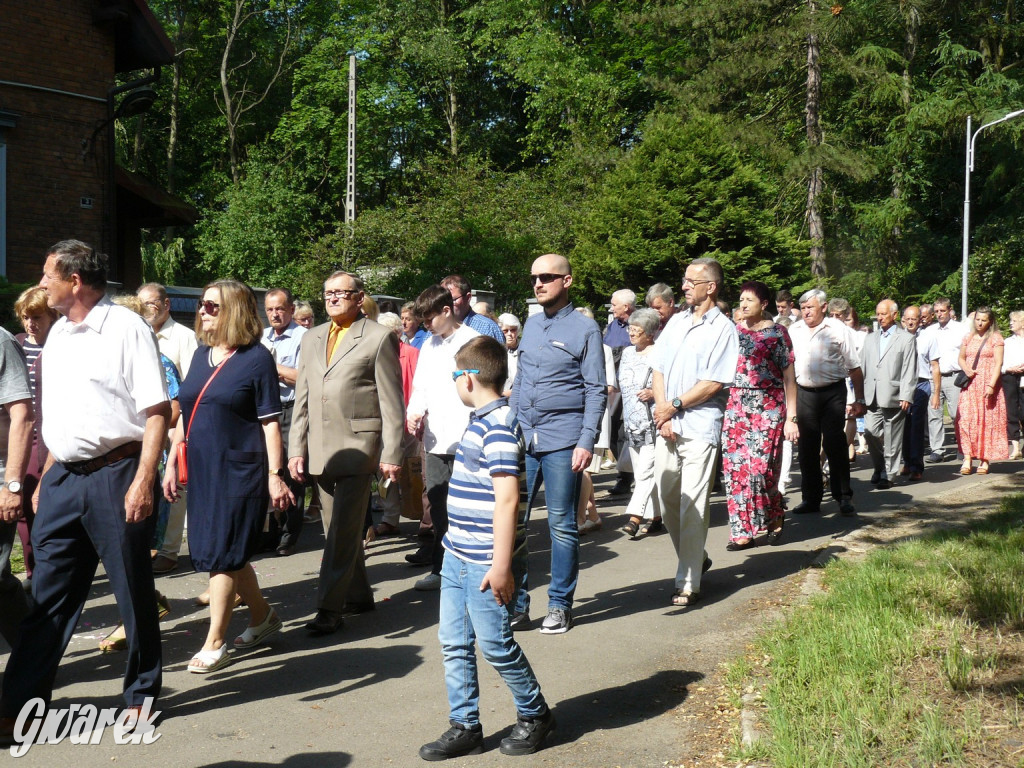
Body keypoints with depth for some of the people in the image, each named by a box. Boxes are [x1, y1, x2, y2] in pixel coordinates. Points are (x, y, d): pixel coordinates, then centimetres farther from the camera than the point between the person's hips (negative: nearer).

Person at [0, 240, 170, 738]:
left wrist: (143, 480, -20)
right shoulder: (57, 334, 15)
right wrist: (46, 478, 16)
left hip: (115, 473, -7)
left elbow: (157, 411, -13)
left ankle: (142, 694, 21)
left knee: (133, 591, 5)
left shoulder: (126, 329, -8)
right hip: (64, 477, 7)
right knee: (48, 596, 9)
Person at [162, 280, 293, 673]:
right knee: (227, 554, 13)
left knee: (222, 554, -4)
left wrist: (275, 475, -13)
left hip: (239, 470, -7)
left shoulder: (257, 358, -8)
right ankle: (263, 614, 33)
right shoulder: (201, 354, 11)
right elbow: (185, 415, 16)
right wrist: (171, 464, 13)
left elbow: (270, 421, -9)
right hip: (202, 470, 7)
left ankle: (215, 642, 6)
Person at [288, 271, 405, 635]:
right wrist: (296, 449, 9)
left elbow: (391, 401, -4)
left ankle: (329, 608, -4)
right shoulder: (311, 339, 16)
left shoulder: (379, 337, -2)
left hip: (357, 446, -6)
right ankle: (358, 595, 25)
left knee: (344, 530, -7)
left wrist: (391, 454, -9)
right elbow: (302, 399, 16)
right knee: (336, 530, 12)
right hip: (319, 449, 6)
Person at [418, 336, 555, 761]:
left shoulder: (499, 425, -20)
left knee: (495, 645, 4)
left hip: (485, 562, -9)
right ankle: (465, 727, 23)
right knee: (454, 643, 12)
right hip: (458, 555, 9)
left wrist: (502, 564, -24)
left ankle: (535, 715, 24)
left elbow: (507, 499, -24)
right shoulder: (482, 420, 11)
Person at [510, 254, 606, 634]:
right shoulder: (531, 325, 13)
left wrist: (587, 441, -14)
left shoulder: (585, 328, -2)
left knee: (561, 525, 4)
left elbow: (596, 389, -5)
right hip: (523, 439, 5)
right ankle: (516, 604, 13)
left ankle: (560, 606, 16)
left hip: (562, 440, -5)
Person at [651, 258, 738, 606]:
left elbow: (714, 383, -11)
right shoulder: (677, 322, 14)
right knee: (668, 502, 11)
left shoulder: (723, 329, -5)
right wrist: (662, 414, -2)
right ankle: (695, 559, 31)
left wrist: (674, 406, -10)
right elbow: (658, 370, 11)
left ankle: (688, 583, 1)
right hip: (667, 427, 6)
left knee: (692, 508, -5)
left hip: (700, 429, -6)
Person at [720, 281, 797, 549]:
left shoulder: (777, 333, 0)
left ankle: (775, 516, 18)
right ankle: (743, 531, 6)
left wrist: (791, 418, -7)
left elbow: (789, 378, -1)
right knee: (734, 467, -2)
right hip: (736, 405, 4)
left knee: (761, 467, -9)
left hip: (768, 407, -4)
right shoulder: (733, 331, 11)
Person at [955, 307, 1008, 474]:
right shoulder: (968, 338, 13)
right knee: (966, 419, -8)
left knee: (987, 420, -2)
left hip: (987, 384, -3)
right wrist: (965, 369, -2)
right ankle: (967, 459, -8)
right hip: (970, 385, 3)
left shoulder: (995, 338, 1)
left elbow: (998, 363, -6)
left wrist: (991, 385, -16)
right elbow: (961, 358, 21)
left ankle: (985, 460, 4)